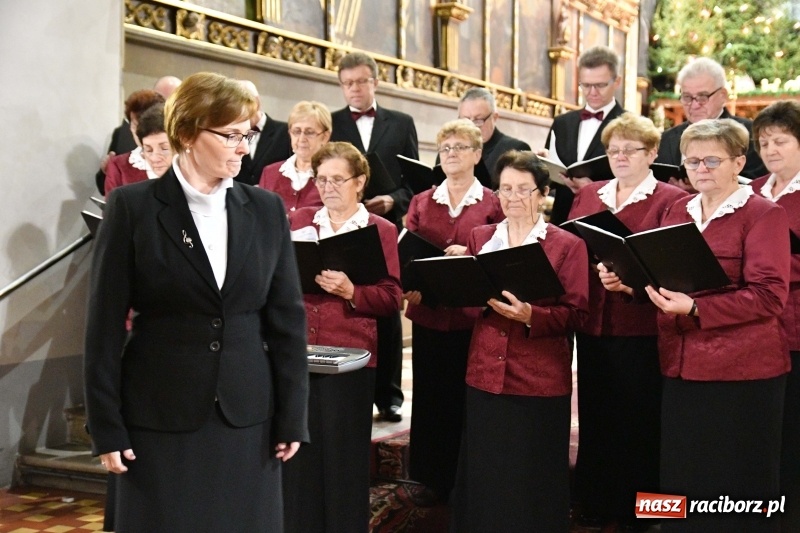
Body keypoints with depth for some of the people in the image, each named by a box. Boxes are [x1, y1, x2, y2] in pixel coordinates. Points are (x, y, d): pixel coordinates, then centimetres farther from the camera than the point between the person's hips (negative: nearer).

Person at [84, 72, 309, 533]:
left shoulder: (267, 210, 5)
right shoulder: (133, 208, -4)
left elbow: (286, 317, 5)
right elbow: (106, 323, -4)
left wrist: (292, 417, 2)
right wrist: (107, 426, -7)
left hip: (248, 415, 3)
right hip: (160, 417, -2)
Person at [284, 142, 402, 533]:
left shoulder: (381, 230, 2)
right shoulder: (298, 221, 12)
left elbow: (392, 298, -3)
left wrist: (350, 291, -19)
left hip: (349, 355, -3)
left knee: (344, 454, 4)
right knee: (297, 451, 6)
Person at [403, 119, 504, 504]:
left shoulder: (493, 205, 1)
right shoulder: (421, 202, 11)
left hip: (474, 316, -3)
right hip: (429, 312, 3)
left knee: (469, 398, 5)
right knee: (430, 395, 8)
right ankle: (433, 479, 21)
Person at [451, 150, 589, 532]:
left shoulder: (568, 245, -3)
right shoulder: (479, 238, 10)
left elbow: (576, 313, -8)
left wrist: (530, 315, -23)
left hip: (540, 380, -3)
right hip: (485, 375, 4)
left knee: (533, 484, 5)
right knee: (484, 477, 10)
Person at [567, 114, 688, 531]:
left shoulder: (671, 200, -4)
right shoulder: (586, 194, 13)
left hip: (641, 325, -5)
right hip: (594, 320, 5)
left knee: (638, 418, 5)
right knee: (595, 413, 13)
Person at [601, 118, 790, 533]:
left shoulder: (765, 215, -7)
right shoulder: (676, 211, 12)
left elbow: (769, 295, -17)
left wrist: (695, 308, -26)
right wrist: (630, 281, -2)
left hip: (742, 368, -6)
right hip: (681, 364, 6)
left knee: (736, 484, 3)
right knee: (682, 481, 13)